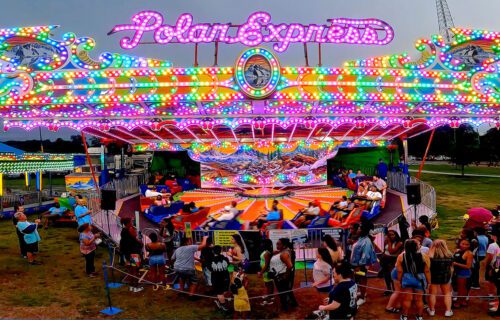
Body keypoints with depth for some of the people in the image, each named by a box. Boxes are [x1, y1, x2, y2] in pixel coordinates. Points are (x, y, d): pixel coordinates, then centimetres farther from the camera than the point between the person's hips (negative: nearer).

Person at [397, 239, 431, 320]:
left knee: (407, 299, 11)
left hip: (406, 279, 1)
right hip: (420, 279, -1)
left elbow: (400, 271, -2)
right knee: (419, 299, 13)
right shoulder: (423, 256, -10)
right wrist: (428, 282, 6)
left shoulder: (401, 257, -7)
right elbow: (427, 271, -6)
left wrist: (400, 281, 11)